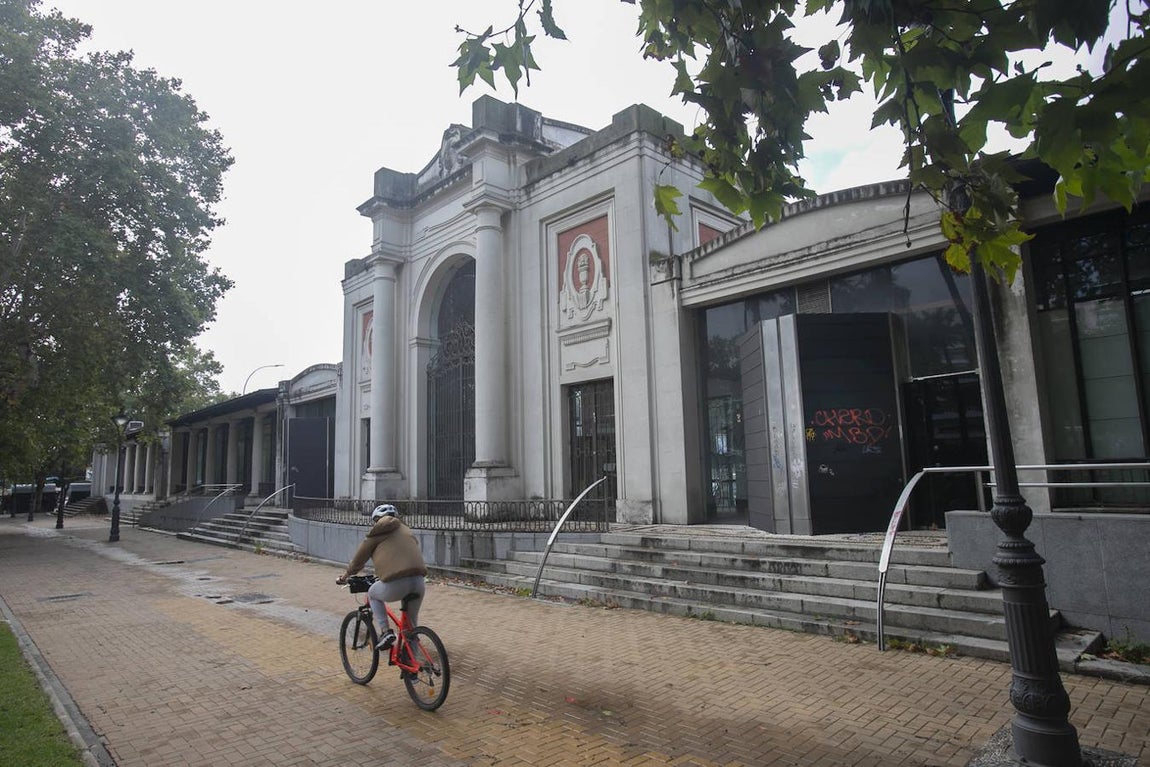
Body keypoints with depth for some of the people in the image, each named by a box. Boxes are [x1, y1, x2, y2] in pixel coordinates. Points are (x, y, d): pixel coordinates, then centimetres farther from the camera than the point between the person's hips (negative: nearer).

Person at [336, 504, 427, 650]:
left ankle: (386, 632, 15)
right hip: (419, 581, 4)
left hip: (396, 583, -4)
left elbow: (358, 560, 21)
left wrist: (344, 577, 40)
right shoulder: (407, 530, 27)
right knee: (411, 623, 26)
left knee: (373, 594, 28)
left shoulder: (377, 533, 14)